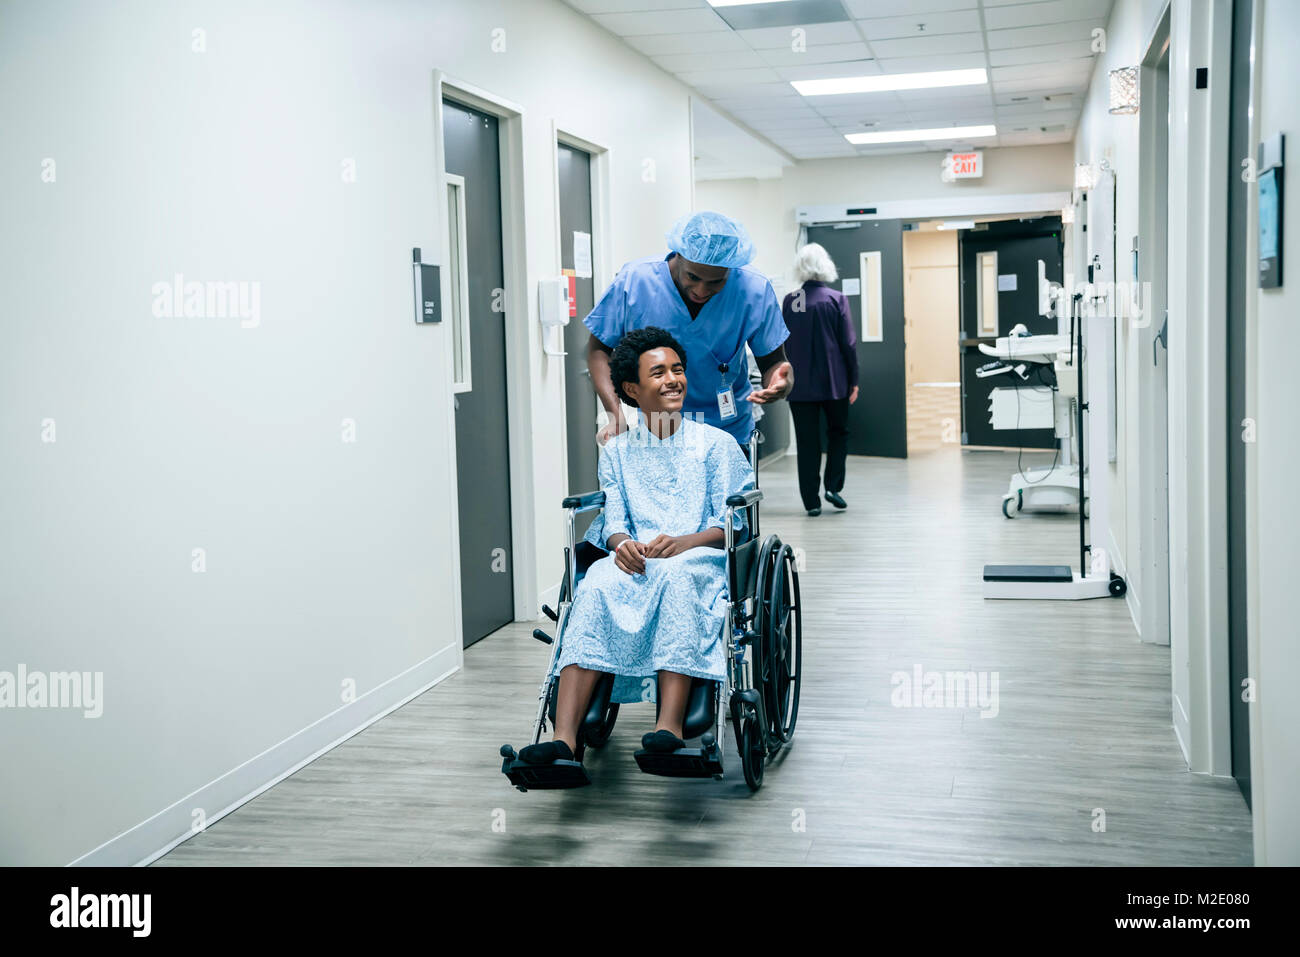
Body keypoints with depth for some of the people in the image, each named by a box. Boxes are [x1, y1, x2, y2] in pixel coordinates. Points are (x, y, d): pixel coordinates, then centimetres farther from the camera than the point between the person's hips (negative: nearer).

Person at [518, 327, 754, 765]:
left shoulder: (716, 444, 11)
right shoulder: (617, 451, 20)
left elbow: (733, 523, 3)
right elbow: (614, 520, 12)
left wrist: (681, 543, -15)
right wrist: (622, 542, -13)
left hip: (702, 558, -2)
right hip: (635, 560, 2)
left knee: (675, 576, -39)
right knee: (597, 583, -33)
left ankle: (670, 725, -47)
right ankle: (564, 738, -44)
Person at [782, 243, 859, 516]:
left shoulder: (789, 301, -1)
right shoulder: (836, 299, -6)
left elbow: (782, 344, 5)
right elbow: (848, 343, -6)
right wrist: (853, 380, 1)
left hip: (800, 383, 1)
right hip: (833, 381, -1)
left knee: (807, 440, 6)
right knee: (838, 432, 18)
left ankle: (811, 501, 7)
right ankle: (833, 486, 5)